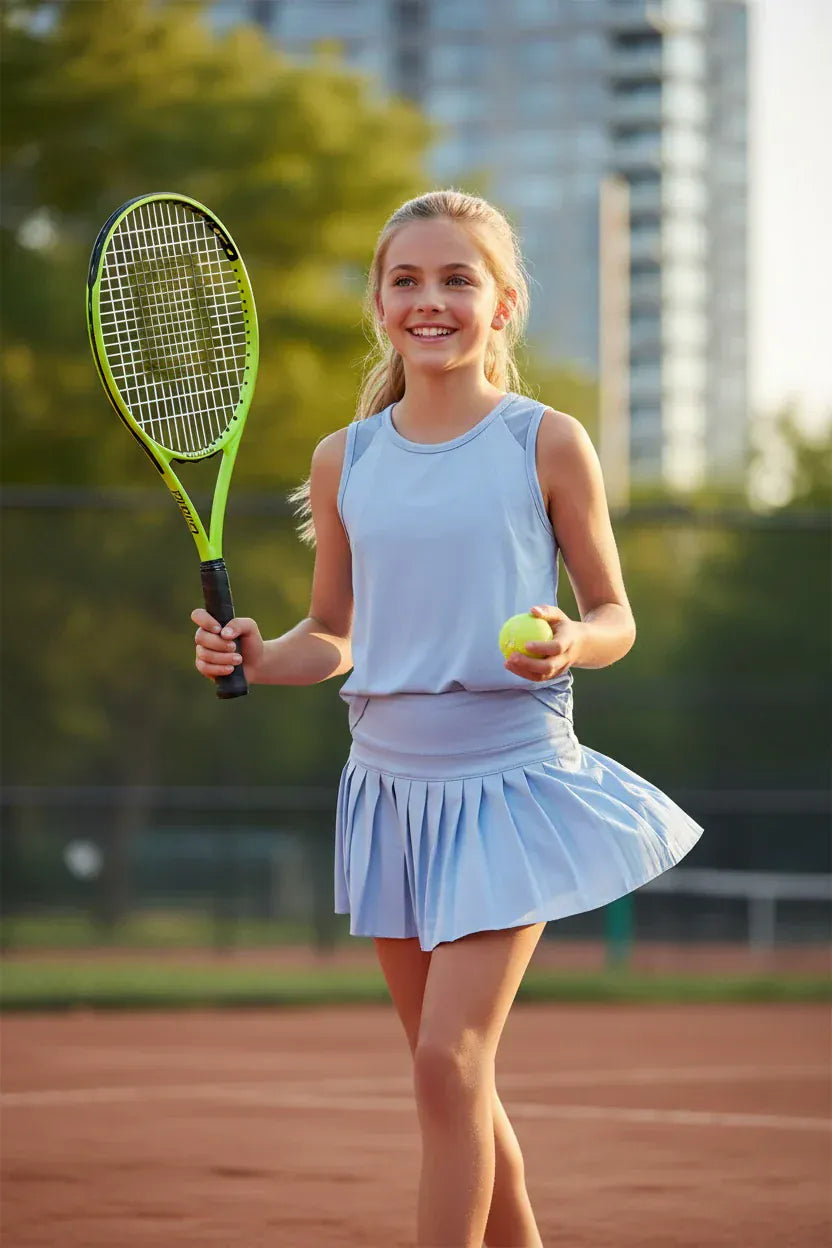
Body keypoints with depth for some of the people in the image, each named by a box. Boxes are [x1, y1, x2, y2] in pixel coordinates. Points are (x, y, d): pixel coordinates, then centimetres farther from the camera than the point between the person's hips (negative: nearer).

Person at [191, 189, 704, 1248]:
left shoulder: (546, 444, -5)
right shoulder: (344, 462, 5)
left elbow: (615, 617, 1)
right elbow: (334, 636, 13)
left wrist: (571, 640, -21)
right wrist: (255, 658, -7)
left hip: (511, 778, -4)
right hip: (390, 781, 4)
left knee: (449, 1060, -15)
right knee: (450, 1079, 9)